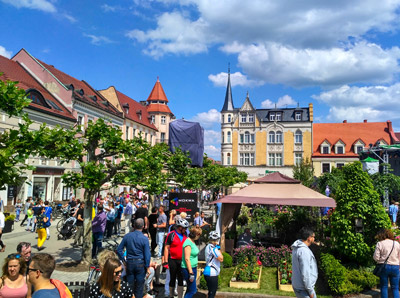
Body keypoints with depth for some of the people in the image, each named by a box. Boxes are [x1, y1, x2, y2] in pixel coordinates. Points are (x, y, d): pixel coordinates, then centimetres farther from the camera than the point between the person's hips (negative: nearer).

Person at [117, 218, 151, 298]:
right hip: (140, 263, -2)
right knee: (139, 286, 10)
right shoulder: (144, 238, -11)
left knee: (130, 285, 13)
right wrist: (147, 267, -1)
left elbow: (119, 250, 2)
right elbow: (147, 255, -10)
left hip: (129, 263, 2)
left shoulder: (127, 236, -3)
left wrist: (123, 261, 10)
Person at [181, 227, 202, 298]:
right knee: (192, 291, -5)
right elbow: (187, 259, -23)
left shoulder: (192, 241, 11)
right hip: (188, 269, -10)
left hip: (193, 268, 10)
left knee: (190, 289, 16)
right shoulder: (188, 243, -19)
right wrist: (191, 273, -23)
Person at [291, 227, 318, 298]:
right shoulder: (304, 251, -23)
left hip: (297, 286, 9)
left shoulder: (296, 248, 8)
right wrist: (311, 291, -17)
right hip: (303, 289, -9)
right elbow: (305, 273, -24)